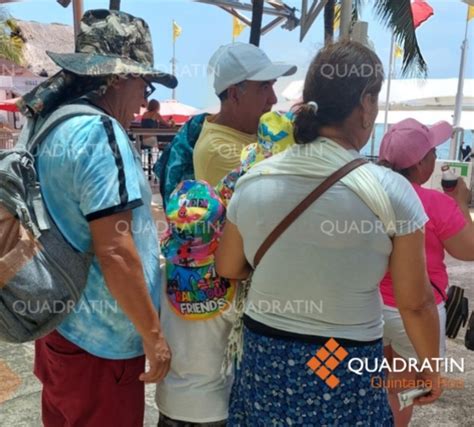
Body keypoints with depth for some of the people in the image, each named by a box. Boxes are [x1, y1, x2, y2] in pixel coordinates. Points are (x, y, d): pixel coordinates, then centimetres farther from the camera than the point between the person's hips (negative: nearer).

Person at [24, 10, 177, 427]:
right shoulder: (100, 133, -22)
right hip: (100, 340, -8)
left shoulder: (50, 127, 7)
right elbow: (114, 251, -25)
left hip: (58, 324, 9)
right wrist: (153, 334, -17)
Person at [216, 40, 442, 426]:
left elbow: (227, 268, 6)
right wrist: (431, 366, 8)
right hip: (345, 368, -3)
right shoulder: (389, 191, -17)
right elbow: (415, 302, -8)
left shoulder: (253, 180, -7)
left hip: (263, 357, 3)